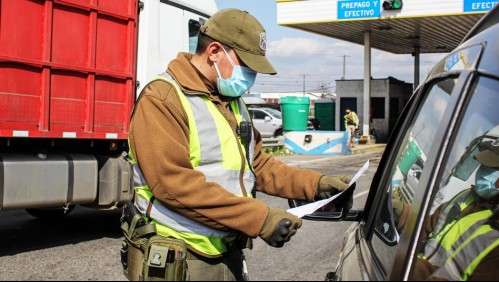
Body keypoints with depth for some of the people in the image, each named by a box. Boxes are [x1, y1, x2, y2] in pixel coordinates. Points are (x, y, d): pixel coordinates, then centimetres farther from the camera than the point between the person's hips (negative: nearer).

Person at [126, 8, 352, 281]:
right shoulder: (161, 99, -14)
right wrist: (259, 218, -25)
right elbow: (175, 182, -24)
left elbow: (257, 164, 17)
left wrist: (315, 184, 2)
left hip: (229, 256, 8)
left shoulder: (233, 102, 14)